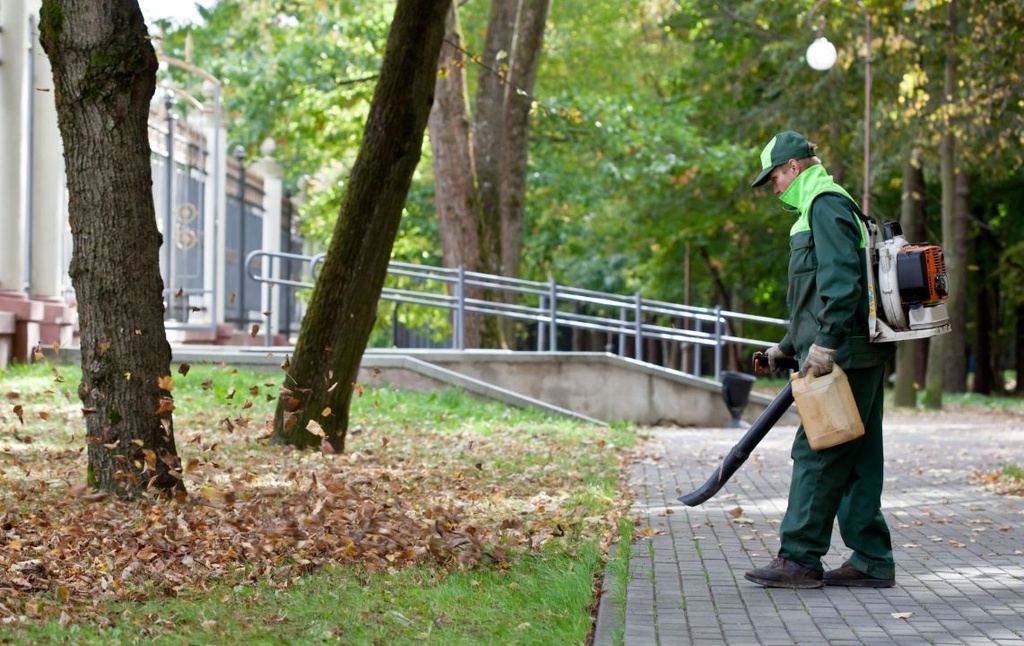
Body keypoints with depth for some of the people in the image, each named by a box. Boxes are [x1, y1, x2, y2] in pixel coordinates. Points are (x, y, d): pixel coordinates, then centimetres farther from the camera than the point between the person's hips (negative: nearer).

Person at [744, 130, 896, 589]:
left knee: (817, 455, -8)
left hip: (843, 357, -10)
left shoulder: (826, 204, -8)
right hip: (855, 357, 10)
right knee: (856, 459, 9)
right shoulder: (822, 207, 25)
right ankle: (872, 561, 11)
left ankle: (799, 559, -5)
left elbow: (842, 281, -20)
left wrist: (826, 343, -24)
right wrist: (788, 346, 28)